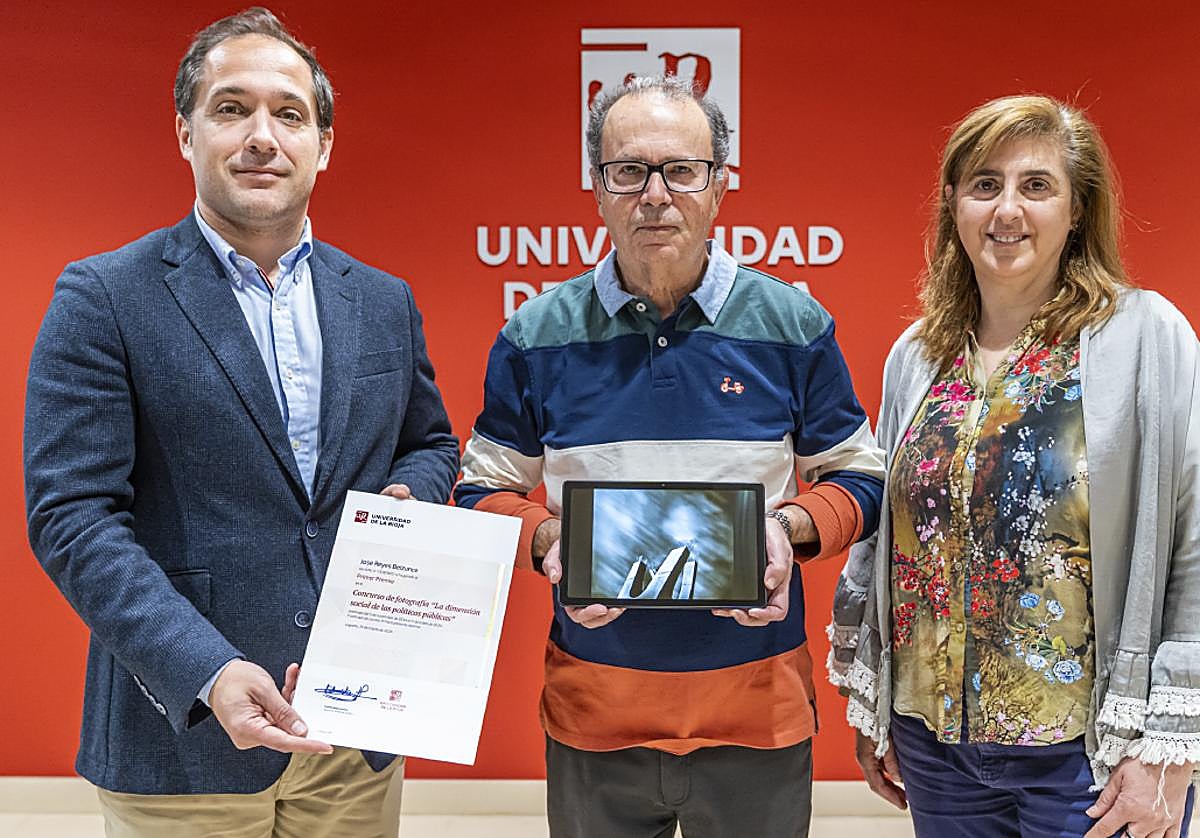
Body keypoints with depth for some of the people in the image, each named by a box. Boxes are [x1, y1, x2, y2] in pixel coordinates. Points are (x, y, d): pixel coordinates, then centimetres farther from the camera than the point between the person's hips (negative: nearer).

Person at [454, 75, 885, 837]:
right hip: (592, 714, 1)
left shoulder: (794, 326, -3)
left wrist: (789, 529, -14)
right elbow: (487, 491, 6)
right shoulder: (537, 337, -2)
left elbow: (857, 477, 5)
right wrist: (548, 541, -14)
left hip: (759, 708, 0)